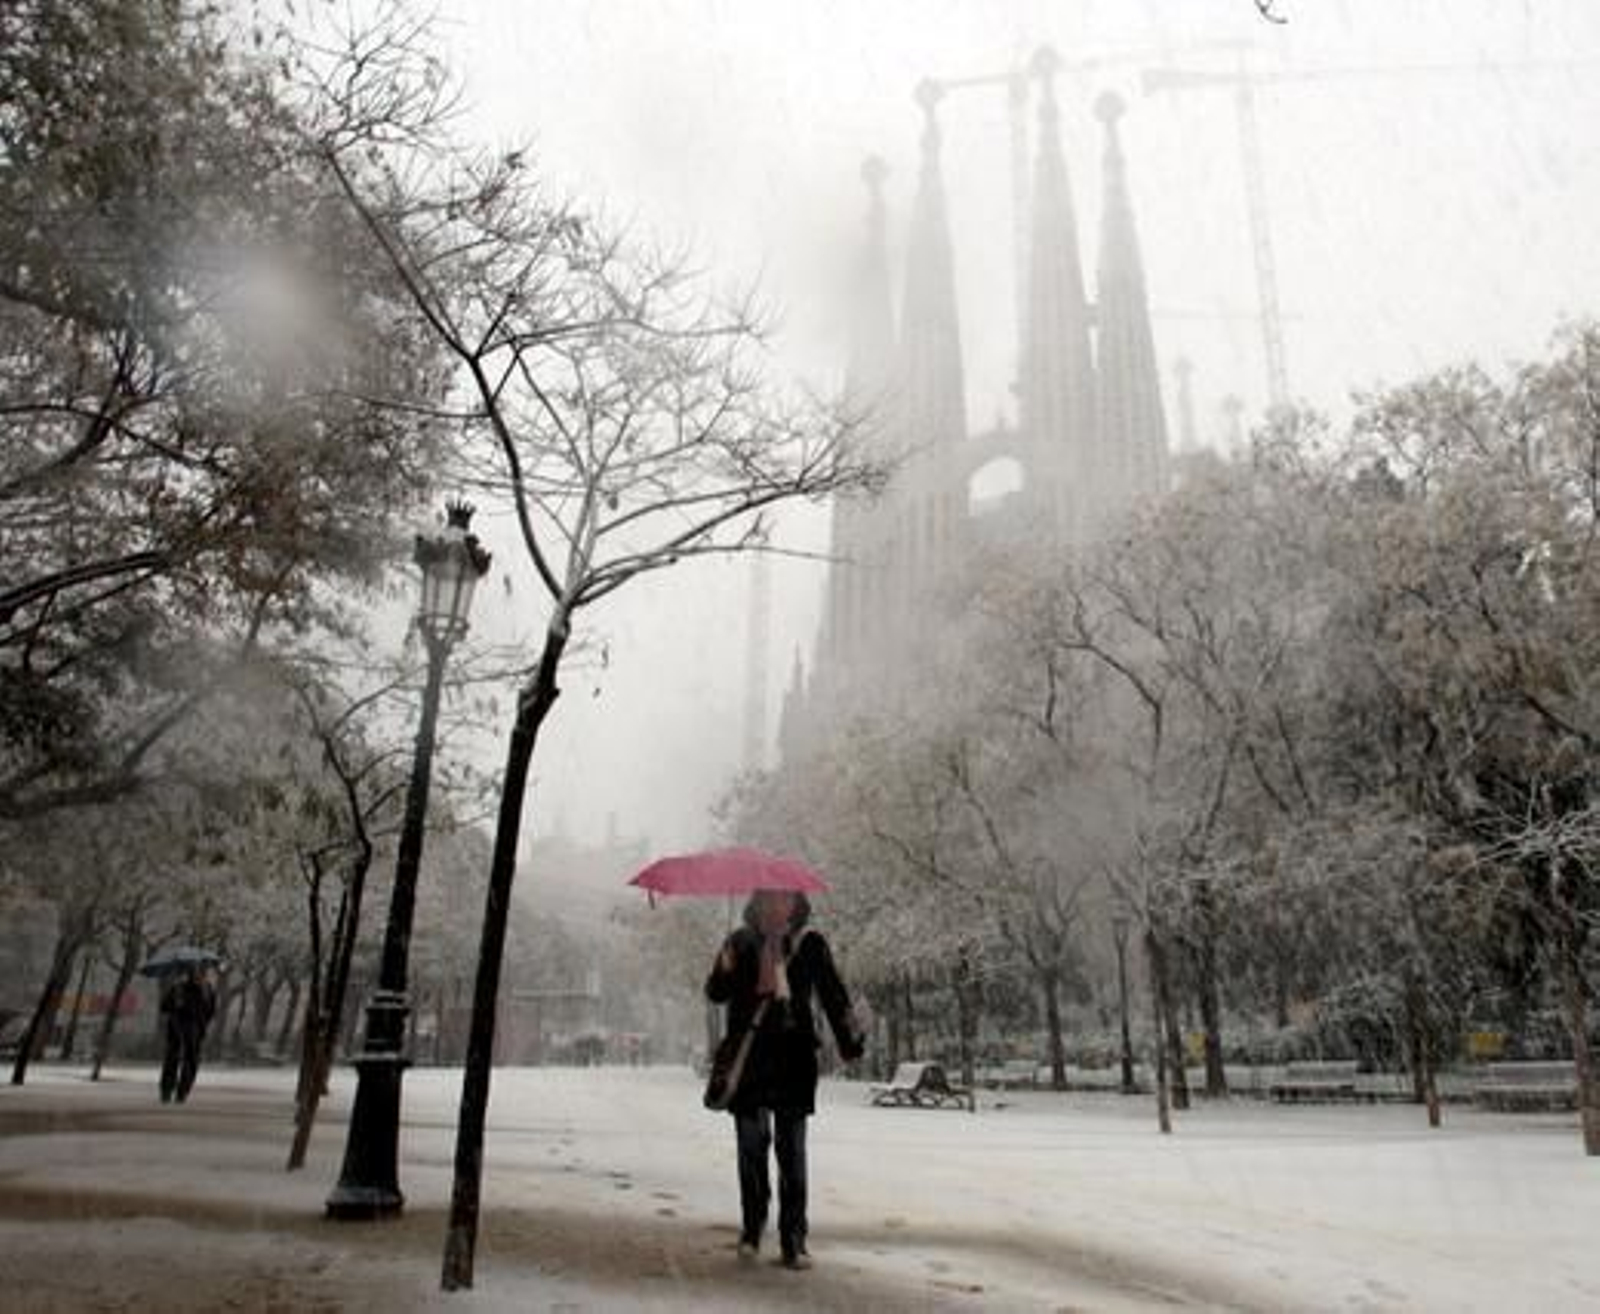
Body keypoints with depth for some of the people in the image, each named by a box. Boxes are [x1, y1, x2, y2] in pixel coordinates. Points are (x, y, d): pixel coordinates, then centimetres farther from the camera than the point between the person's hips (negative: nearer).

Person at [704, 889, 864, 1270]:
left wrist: (849, 1042, -2)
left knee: (791, 1150, 0)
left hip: (794, 1058, -1)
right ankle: (751, 1230, 24)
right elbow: (715, 992, 1)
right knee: (752, 1146, 7)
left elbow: (833, 995, 7)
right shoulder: (741, 941, 5)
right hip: (748, 1057, 1)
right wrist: (727, 967, -20)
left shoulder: (810, 943, 4)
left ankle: (793, 1241, 8)